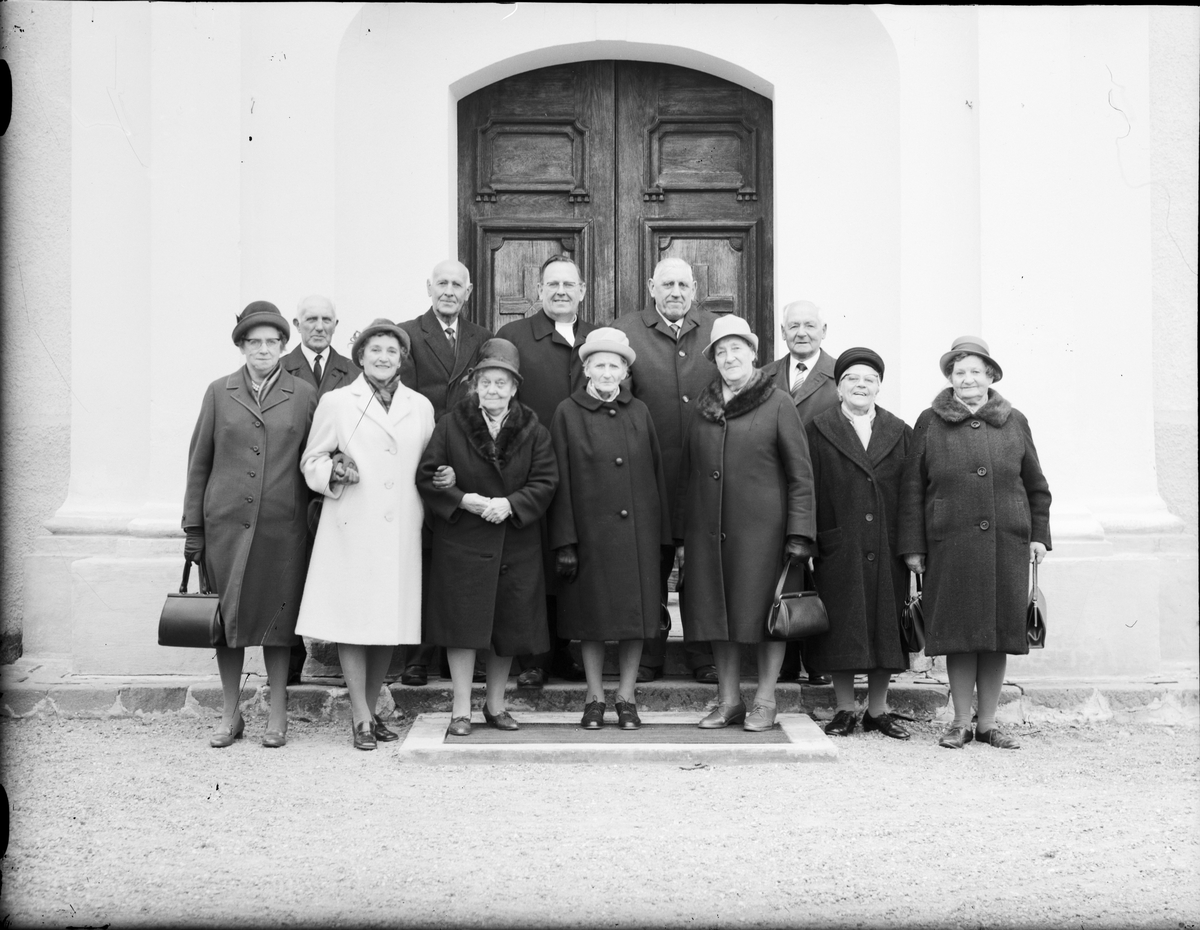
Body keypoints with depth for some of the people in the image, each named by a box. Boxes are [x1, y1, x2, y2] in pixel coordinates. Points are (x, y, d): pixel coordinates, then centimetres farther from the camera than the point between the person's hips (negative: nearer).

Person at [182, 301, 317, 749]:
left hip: (282, 524, -1)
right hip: (226, 522, 1)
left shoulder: (304, 395, 5)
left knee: (277, 615, 4)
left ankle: (278, 713, 16)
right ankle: (231, 714, 17)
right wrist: (192, 527, 5)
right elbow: (199, 461, 8)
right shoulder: (219, 392, 6)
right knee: (227, 615, 5)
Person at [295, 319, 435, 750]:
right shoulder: (335, 402, 5)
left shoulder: (421, 407, 13)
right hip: (351, 530, -3)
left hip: (402, 532, 3)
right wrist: (333, 472, -12)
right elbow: (311, 460, 8)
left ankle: (371, 709, 20)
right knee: (351, 619, -4)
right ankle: (361, 717, 4)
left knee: (390, 621, 6)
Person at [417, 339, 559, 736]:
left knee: (509, 626, 8)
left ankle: (496, 704, 23)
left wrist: (510, 504, -16)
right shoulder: (451, 425, 0)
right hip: (461, 542, -2)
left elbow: (545, 481, -1)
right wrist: (464, 500, -15)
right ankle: (461, 709, 6)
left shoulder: (533, 430, 4)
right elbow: (427, 477, -2)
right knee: (463, 624, -4)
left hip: (516, 543, 2)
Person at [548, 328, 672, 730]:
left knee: (637, 615, 4)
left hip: (637, 532, 2)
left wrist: (664, 536, 5)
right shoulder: (567, 413, 1)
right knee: (592, 619, 4)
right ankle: (594, 698, 16)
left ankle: (627, 697, 15)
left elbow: (657, 474, 9)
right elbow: (560, 481, -2)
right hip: (590, 530, -2)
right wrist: (565, 542, -7)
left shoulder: (639, 412, 8)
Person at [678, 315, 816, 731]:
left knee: (764, 612, 1)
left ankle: (765, 702, 12)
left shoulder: (778, 404, -2)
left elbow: (800, 474, -3)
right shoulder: (703, 405, 12)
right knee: (717, 613, 7)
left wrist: (799, 533, -10)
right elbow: (688, 470, 16)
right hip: (707, 526, 4)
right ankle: (728, 700, 18)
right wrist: (683, 533, 11)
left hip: (761, 526, -4)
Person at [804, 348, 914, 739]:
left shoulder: (899, 432, 11)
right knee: (842, 630, 2)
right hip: (839, 549, -2)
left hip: (887, 550, 2)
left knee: (885, 629, 5)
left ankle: (878, 710, 17)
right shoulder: (820, 430, 5)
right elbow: (808, 491, 1)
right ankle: (844, 711, 13)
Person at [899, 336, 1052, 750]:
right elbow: (912, 489, 5)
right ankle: (960, 723, 12)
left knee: (998, 635, 4)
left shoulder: (1014, 422, 11)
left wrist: (1039, 535, 8)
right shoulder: (930, 423, 6)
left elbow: (1036, 485, 16)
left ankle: (988, 723, 15)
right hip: (950, 546, -2)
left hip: (1006, 544, 2)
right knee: (960, 635, 1)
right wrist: (913, 546, 1)